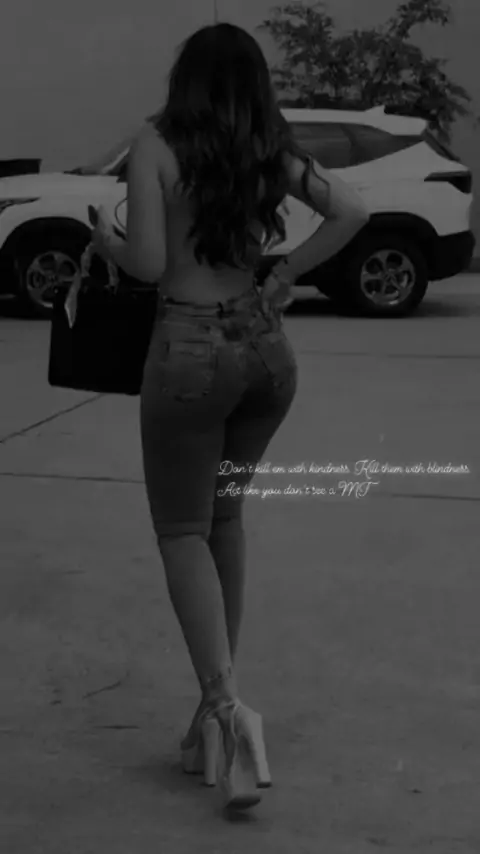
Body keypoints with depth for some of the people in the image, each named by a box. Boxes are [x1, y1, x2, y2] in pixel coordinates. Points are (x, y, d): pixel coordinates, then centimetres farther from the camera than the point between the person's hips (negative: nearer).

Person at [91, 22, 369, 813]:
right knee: (224, 515, 21)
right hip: (266, 348, 5)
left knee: (181, 531, 8)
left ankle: (226, 707, -7)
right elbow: (351, 210, -3)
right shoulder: (271, 152, 6)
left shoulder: (156, 144, -7)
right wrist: (282, 280, 2)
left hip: (192, 349, -5)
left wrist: (106, 240, 8)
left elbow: (148, 264, -13)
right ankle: (220, 700, 24)